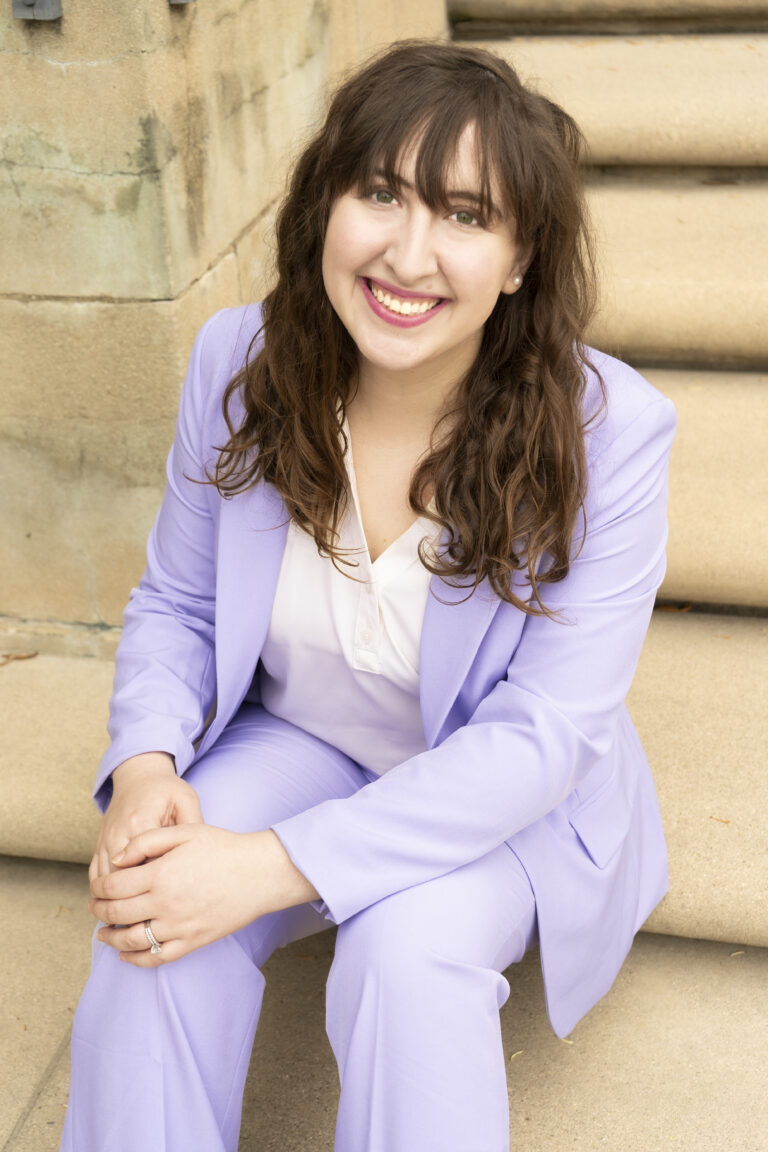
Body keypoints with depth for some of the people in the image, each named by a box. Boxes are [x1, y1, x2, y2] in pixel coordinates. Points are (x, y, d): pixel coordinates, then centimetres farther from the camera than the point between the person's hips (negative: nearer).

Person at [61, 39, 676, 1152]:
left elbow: (541, 734, -24)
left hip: (507, 802, -2)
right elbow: (176, 605, 1)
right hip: (296, 745, 3)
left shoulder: (610, 434, -23)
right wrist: (146, 765, -22)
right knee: (156, 921, -24)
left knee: (410, 950, -30)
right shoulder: (239, 361, -12)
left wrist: (272, 867, -31)